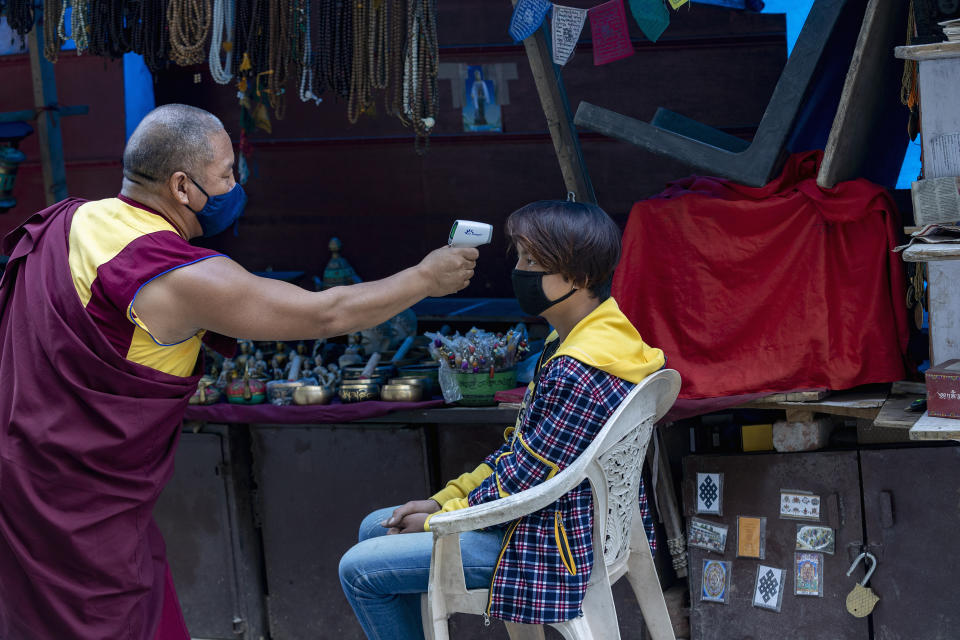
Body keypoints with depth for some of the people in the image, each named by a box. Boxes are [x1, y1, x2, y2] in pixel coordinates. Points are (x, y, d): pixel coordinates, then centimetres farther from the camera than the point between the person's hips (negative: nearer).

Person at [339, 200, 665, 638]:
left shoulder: (575, 373, -28)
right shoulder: (567, 344, 5)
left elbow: (520, 482, -22)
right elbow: (517, 451, 12)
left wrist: (438, 520, -7)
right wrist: (442, 500, 6)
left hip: (554, 543, -11)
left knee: (359, 569, -8)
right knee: (375, 529, 19)